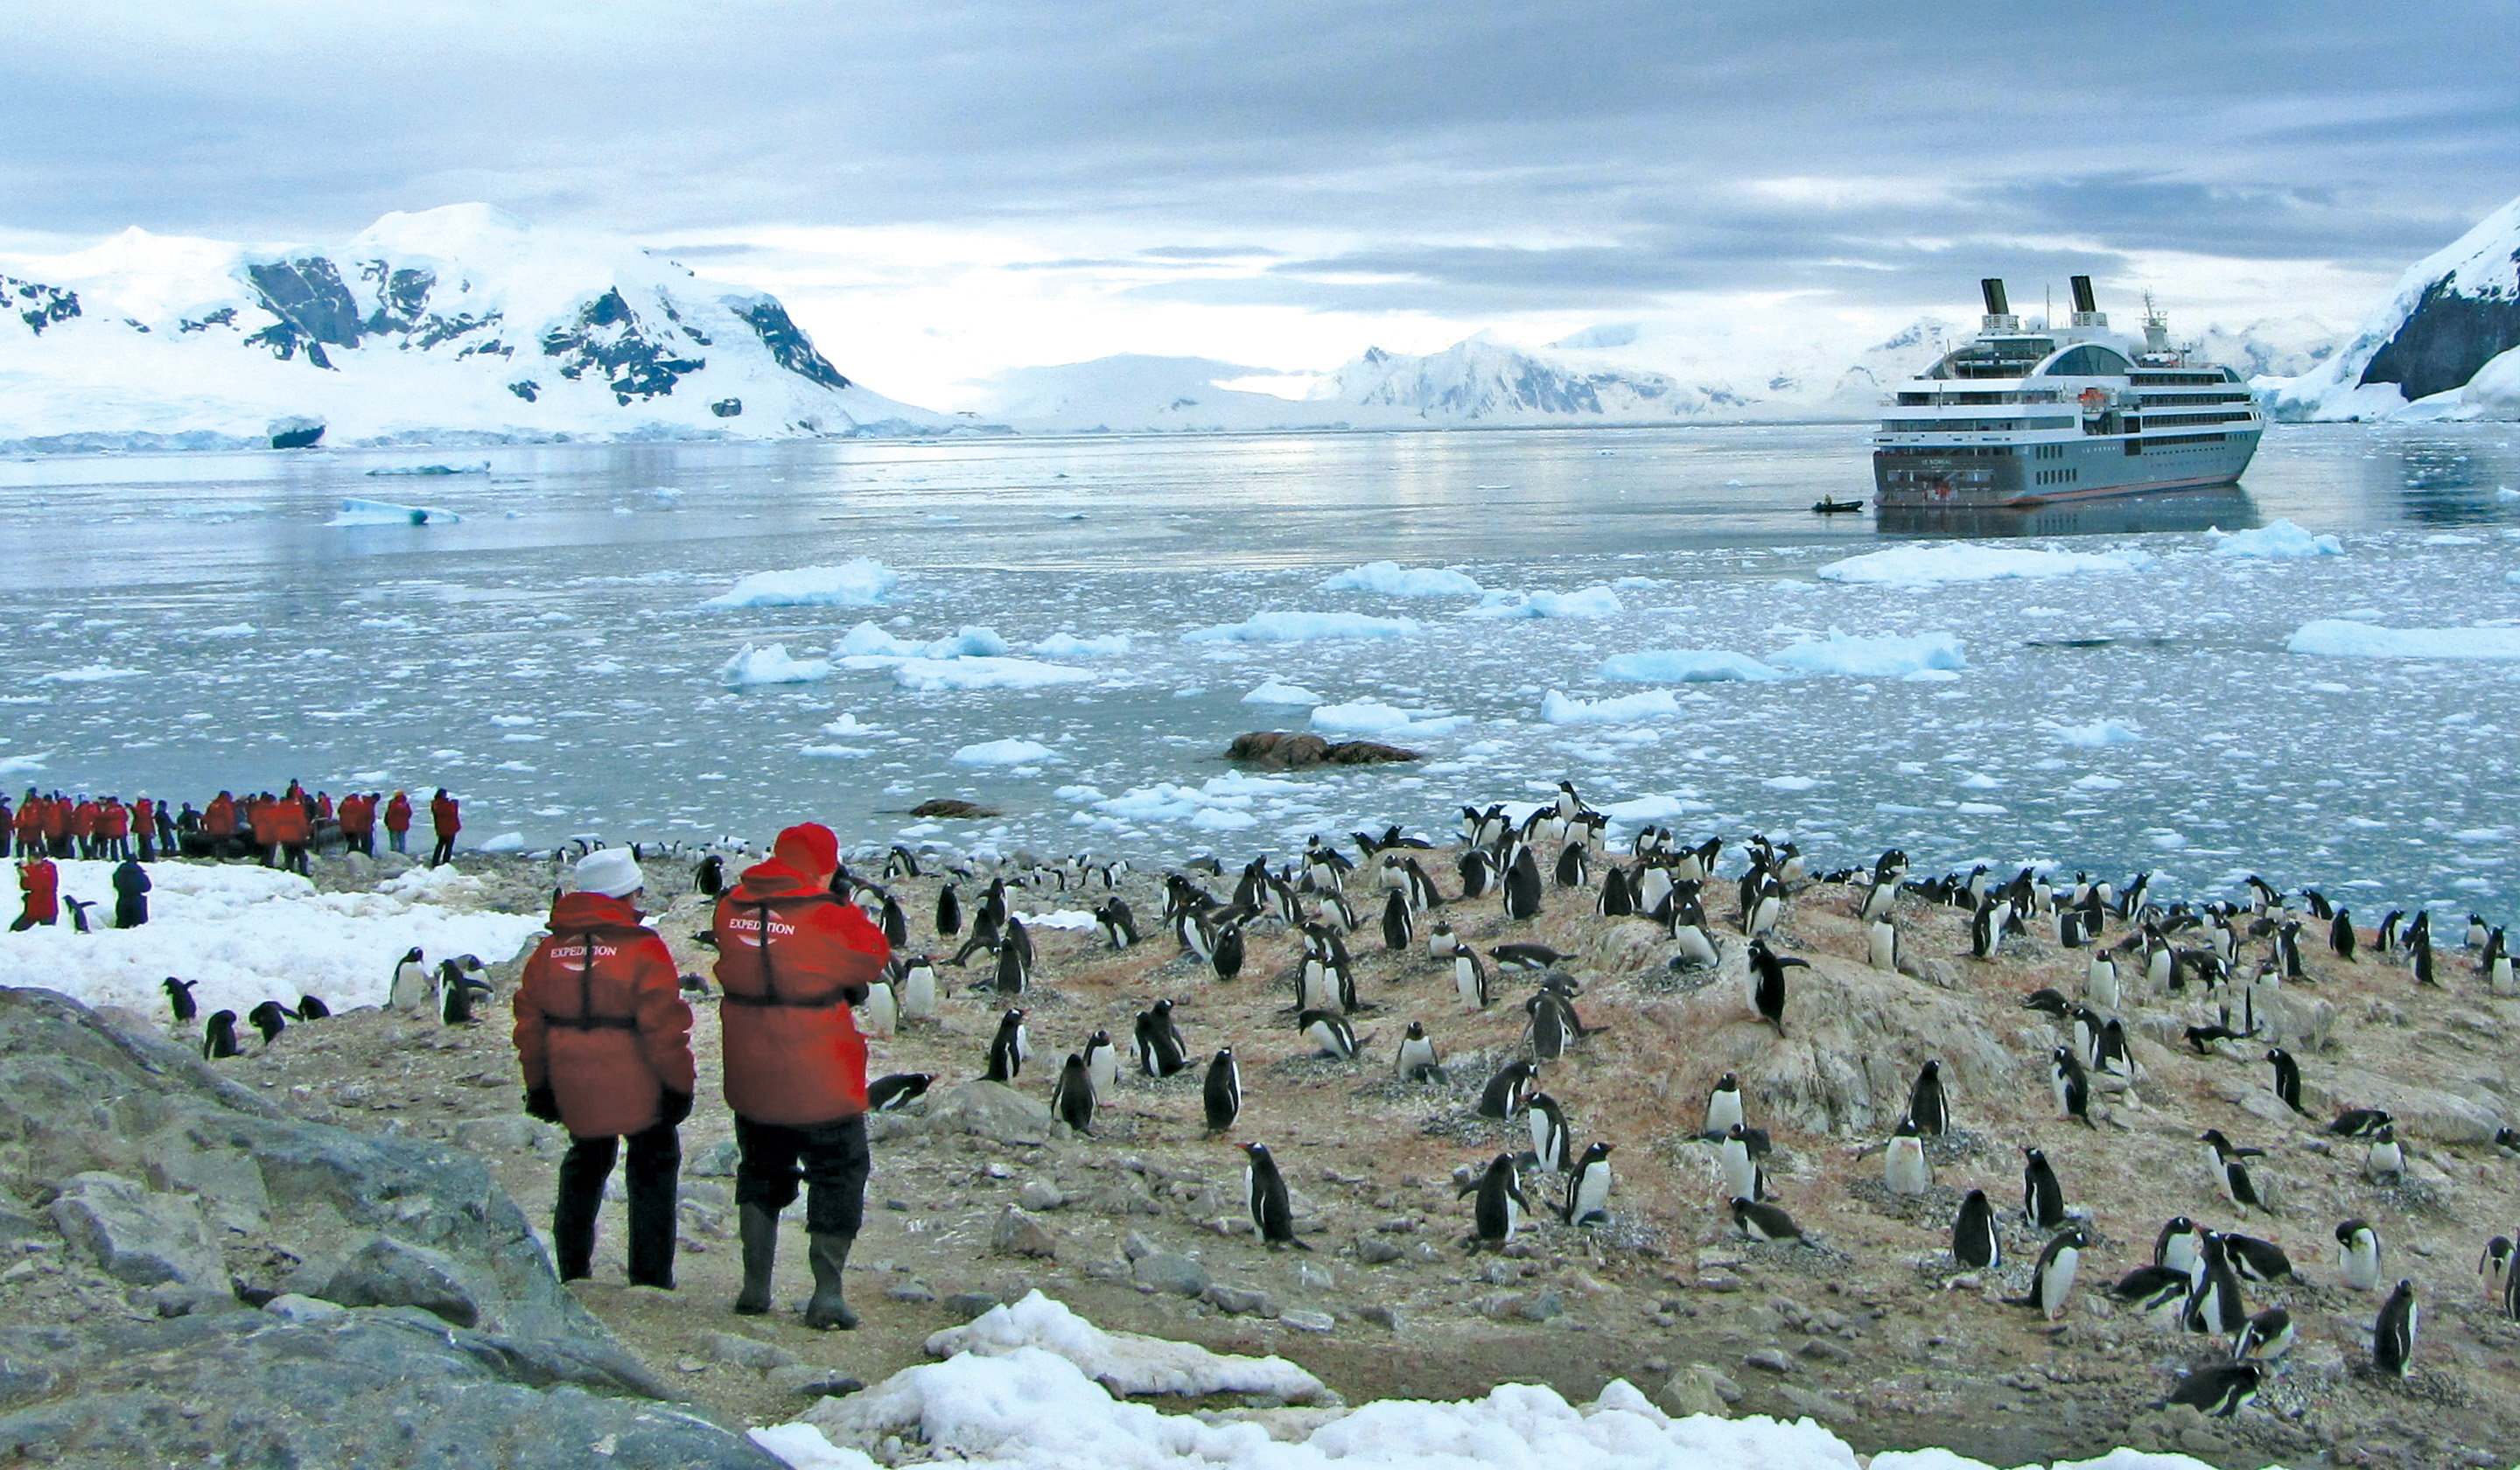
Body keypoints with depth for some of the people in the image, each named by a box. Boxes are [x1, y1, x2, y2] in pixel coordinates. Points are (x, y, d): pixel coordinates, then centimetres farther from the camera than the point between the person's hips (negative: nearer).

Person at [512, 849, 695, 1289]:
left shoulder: (549, 950, 3)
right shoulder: (644, 948, -13)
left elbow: (530, 1021, 8)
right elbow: (664, 1025, -15)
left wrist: (538, 1083, 16)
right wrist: (679, 1083, -6)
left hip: (573, 1088, 5)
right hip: (636, 1087, -5)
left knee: (586, 1163, 24)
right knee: (654, 1167, 12)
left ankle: (572, 1271, 26)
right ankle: (650, 1277, 8)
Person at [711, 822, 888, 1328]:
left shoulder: (731, 909, -2)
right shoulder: (826, 916, -17)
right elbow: (874, 955, -5)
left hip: (751, 1080, 5)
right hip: (822, 1081, -5)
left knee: (760, 1173, 22)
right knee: (839, 1176, 9)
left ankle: (756, 1288, 23)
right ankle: (827, 1295, 3)